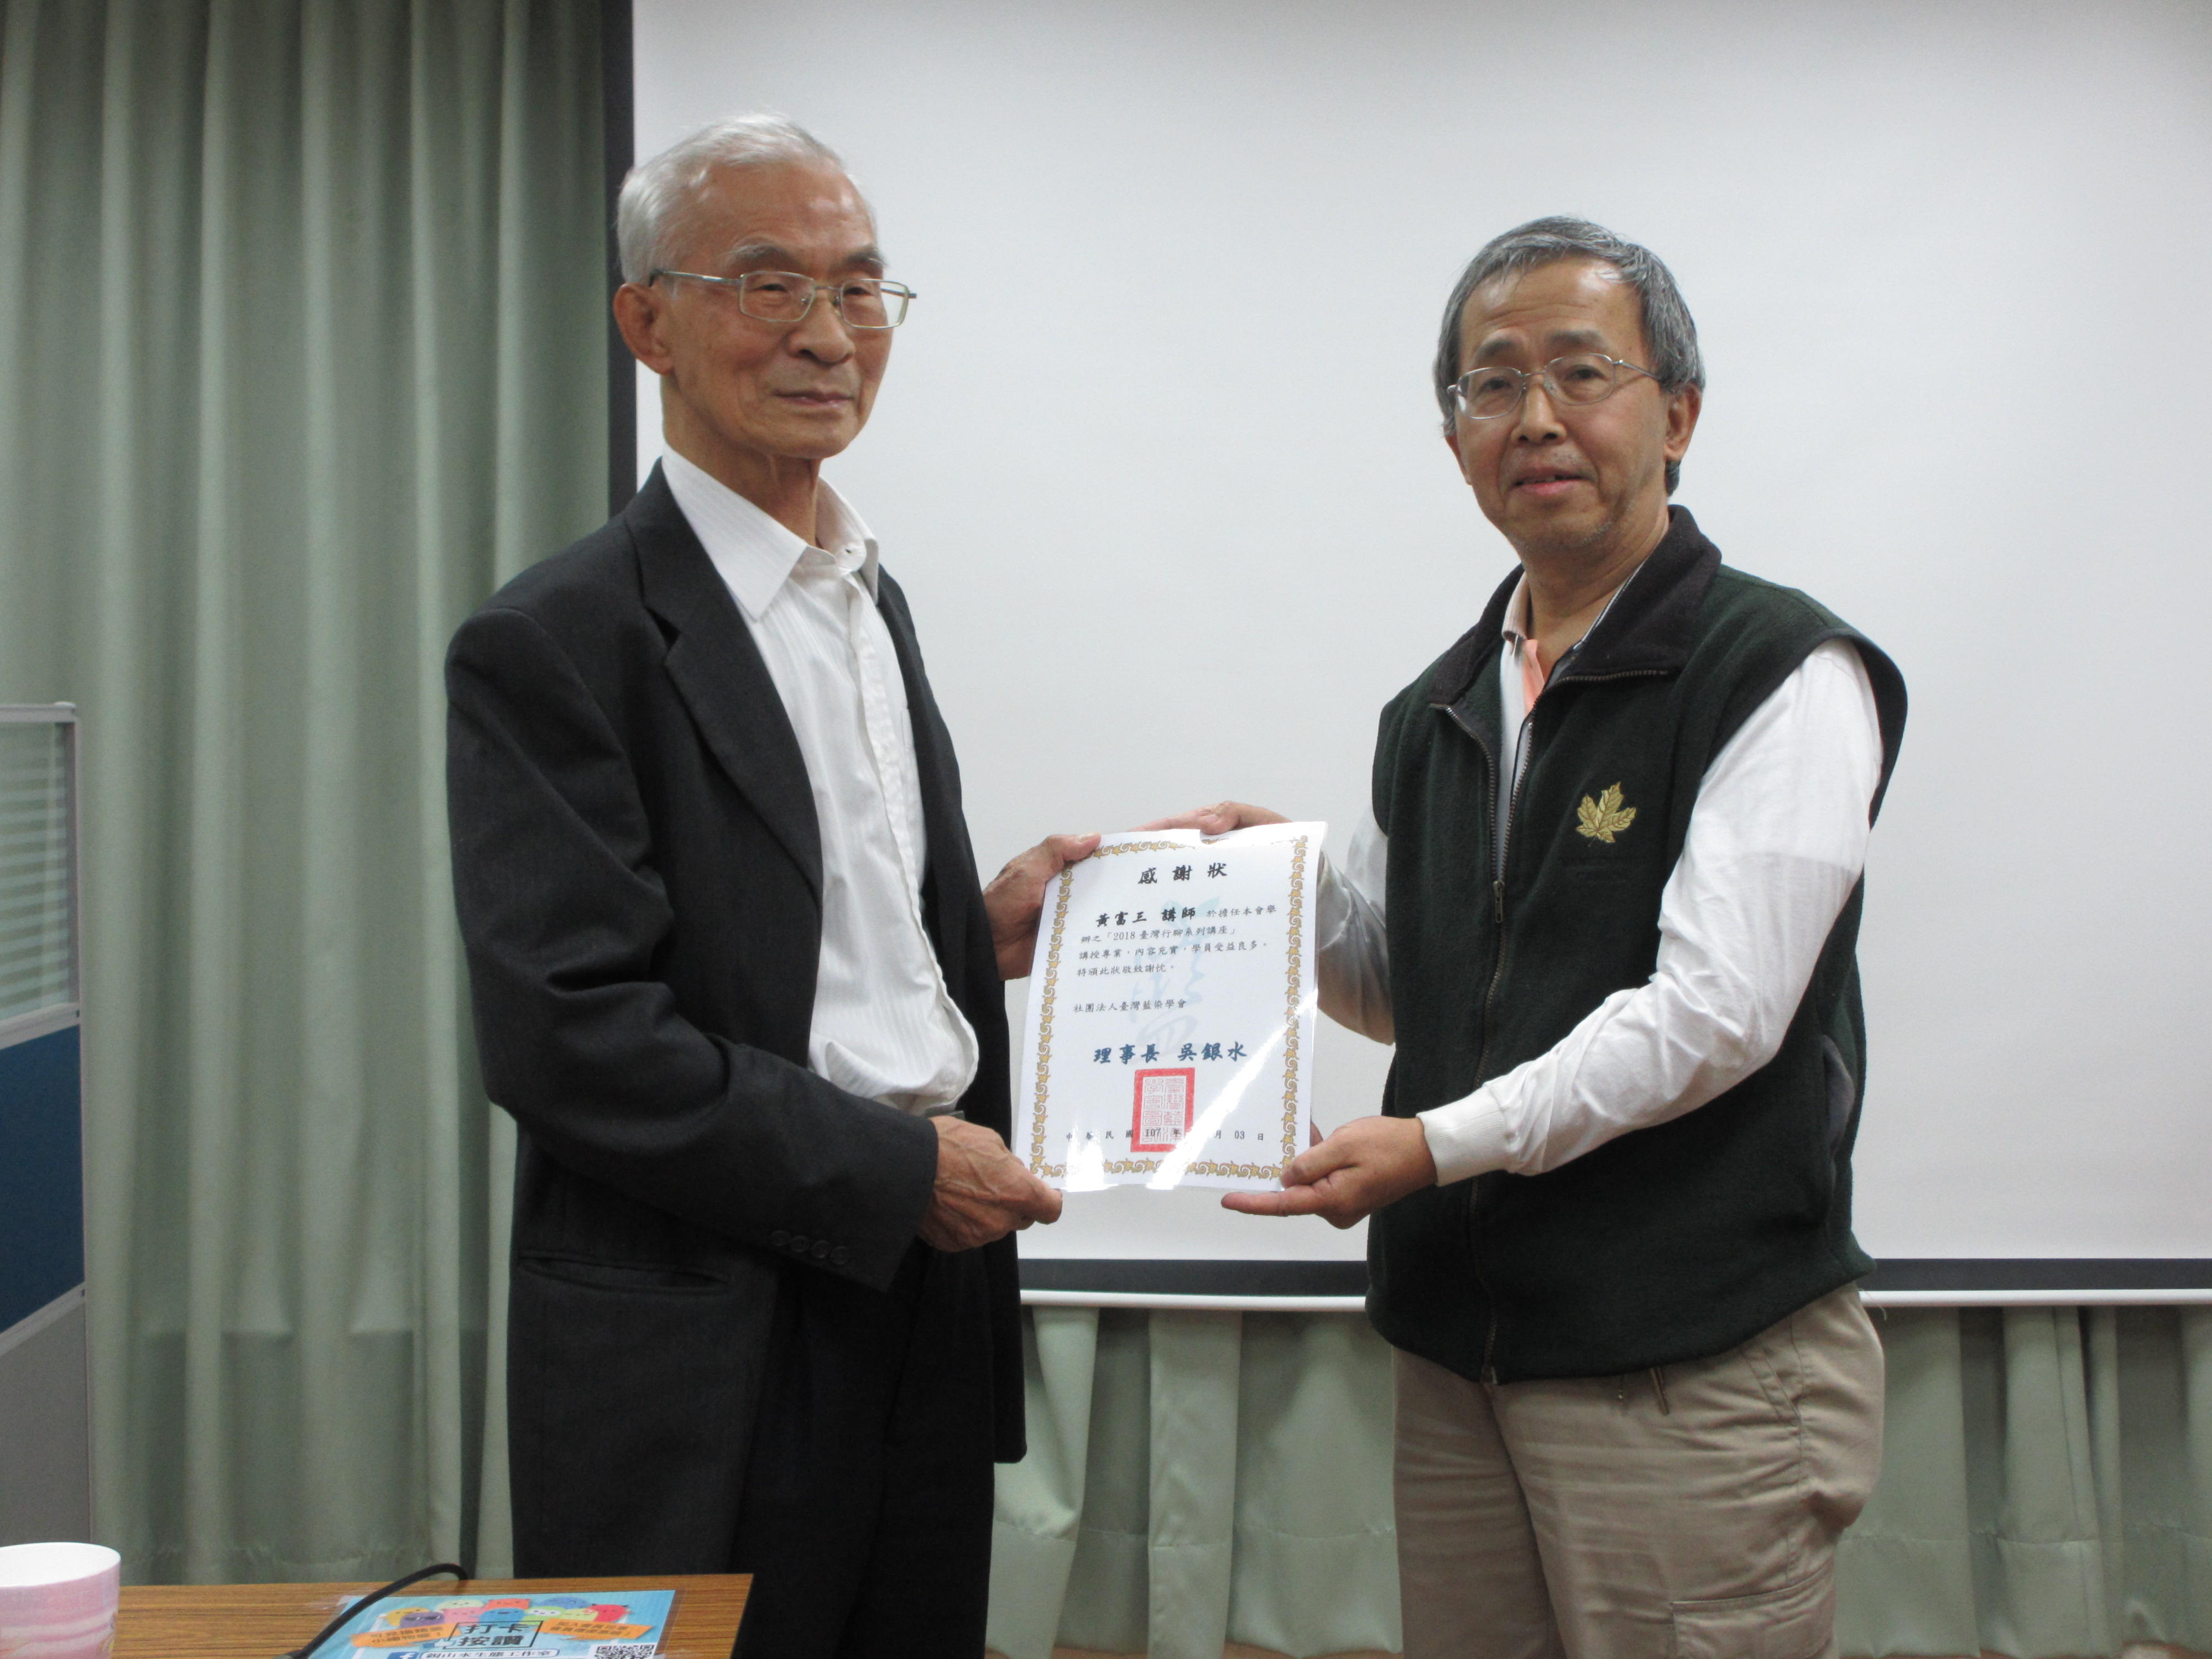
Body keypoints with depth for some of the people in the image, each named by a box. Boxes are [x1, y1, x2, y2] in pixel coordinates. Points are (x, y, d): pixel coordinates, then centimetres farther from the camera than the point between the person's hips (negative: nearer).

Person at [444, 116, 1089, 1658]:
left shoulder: (874, 597, 13)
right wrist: (894, 1169, -16)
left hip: (925, 1299, 7)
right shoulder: (558, 640, -13)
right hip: (711, 1344, -7)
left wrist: (979, 929, 3)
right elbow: (570, 1036, -19)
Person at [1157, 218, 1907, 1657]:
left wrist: (1443, 1143, -20)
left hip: (1695, 1374, -6)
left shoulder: (1784, 675, -8)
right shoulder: (1437, 713, 13)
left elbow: (1714, 1010, -17)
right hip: (1459, 1350, 6)